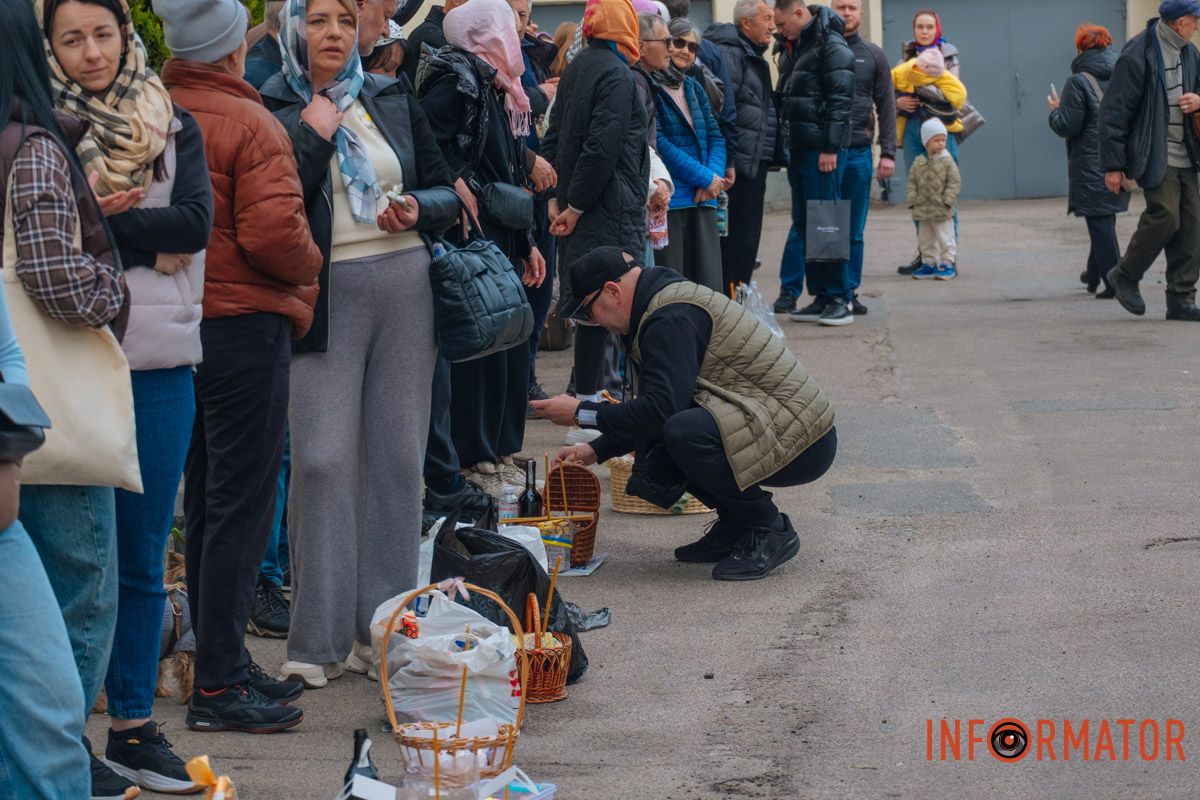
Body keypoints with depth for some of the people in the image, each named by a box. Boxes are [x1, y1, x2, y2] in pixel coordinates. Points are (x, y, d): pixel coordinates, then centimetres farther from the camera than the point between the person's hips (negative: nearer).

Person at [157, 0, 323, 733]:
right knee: (242, 506, -2)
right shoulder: (249, 123, -14)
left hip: (179, 330, 7)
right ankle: (219, 686, 0)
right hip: (245, 326, -7)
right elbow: (274, 233, -21)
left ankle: (224, 664, 24)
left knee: (204, 503, 15)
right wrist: (311, 267, -2)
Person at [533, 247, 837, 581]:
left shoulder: (671, 318, -17)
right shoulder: (665, 303, 16)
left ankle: (770, 530, -12)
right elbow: (658, 407, 24)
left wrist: (581, 413, -14)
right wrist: (596, 451, 17)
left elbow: (661, 409, -25)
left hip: (800, 441, -10)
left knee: (683, 432, -31)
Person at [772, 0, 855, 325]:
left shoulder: (832, 46, -10)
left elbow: (840, 100, -16)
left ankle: (839, 299, -2)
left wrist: (830, 148, -19)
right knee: (804, 223, 10)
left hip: (822, 150, -9)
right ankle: (821, 297, 15)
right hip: (799, 149, 9)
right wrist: (785, 146, 16)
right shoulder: (796, 48, 17)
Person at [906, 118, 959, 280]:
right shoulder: (918, 163, 4)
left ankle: (947, 264, 7)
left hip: (942, 211, -4)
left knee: (945, 238, 0)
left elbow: (955, 182, -8)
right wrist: (913, 200, -3)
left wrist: (947, 201, -15)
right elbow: (912, 182, 7)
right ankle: (929, 263, 22)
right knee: (925, 239, 12)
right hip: (923, 210, 4)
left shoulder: (947, 161, -7)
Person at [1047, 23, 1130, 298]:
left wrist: (1055, 110, 4)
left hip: (1090, 165, -6)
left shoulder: (1078, 82, -11)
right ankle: (1094, 274, 31)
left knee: (1100, 223, -4)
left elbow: (1067, 126, -14)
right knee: (1104, 220, 19)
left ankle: (1114, 281, -9)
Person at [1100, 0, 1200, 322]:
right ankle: (1124, 276, 6)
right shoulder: (1137, 55, -13)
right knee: (1165, 215, -16)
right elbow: (1114, 112, -12)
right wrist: (1113, 165, -13)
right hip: (1154, 155, -7)